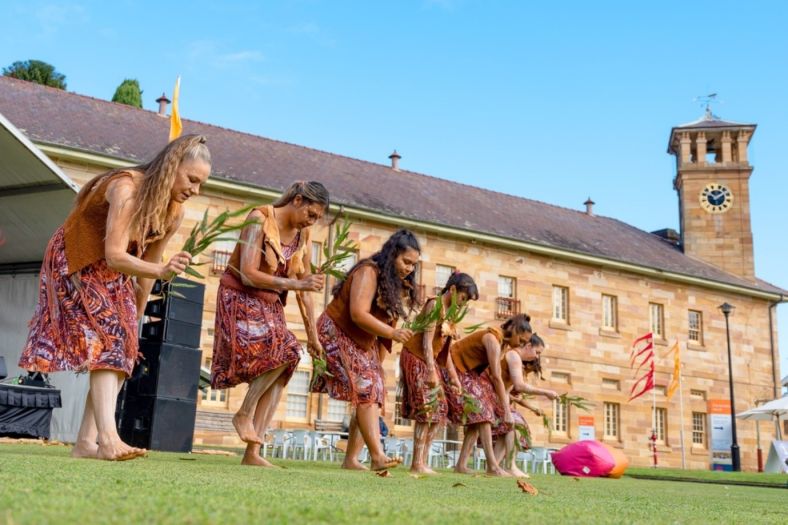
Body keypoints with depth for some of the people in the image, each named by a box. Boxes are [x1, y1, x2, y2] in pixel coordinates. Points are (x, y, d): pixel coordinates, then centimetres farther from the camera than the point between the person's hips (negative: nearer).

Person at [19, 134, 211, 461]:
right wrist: (163, 271, -51)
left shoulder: (174, 213, -6)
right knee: (105, 341, -21)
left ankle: (85, 442, 3)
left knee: (122, 348, -1)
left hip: (114, 276, 8)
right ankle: (107, 440, -28)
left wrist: (136, 316, 7)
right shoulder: (126, 189, -30)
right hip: (75, 264, -8)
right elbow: (114, 255, -36)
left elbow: (147, 264, 3)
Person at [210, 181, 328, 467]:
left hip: (271, 305, 6)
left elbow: (304, 289, 8)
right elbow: (247, 274, -21)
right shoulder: (260, 219, -14)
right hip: (240, 299, -6)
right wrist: (294, 284, -26)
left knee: (279, 370, -8)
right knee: (283, 348, -28)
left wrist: (312, 334, 6)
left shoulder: (303, 236, 4)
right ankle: (245, 412, -9)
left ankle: (252, 452, -5)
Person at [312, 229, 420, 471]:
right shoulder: (369, 272, -18)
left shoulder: (396, 284, 9)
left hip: (362, 344, 9)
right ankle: (377, 455, -29)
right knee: (365, 389, -21)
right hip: (337, 334, -9)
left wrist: (379, 360, 5)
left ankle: (351, 460, 0)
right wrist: (392, 333, -30)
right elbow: (358, 314, -28)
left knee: (373, 394, -1)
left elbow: (386, 320, 8)